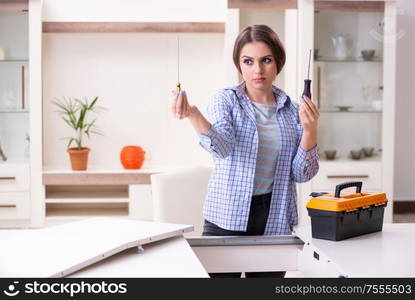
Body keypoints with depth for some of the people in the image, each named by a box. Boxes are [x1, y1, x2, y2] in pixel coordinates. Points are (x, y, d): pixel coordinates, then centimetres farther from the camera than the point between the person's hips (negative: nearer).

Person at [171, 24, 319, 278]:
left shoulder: (293, 110, 6)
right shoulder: (226, 100, -2)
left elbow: (301, 174, 2)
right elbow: (222, 148, -22)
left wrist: (310, 129, -13)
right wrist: (194, 117, -40)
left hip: (275, 221, 3)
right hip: (228, 219, -2)